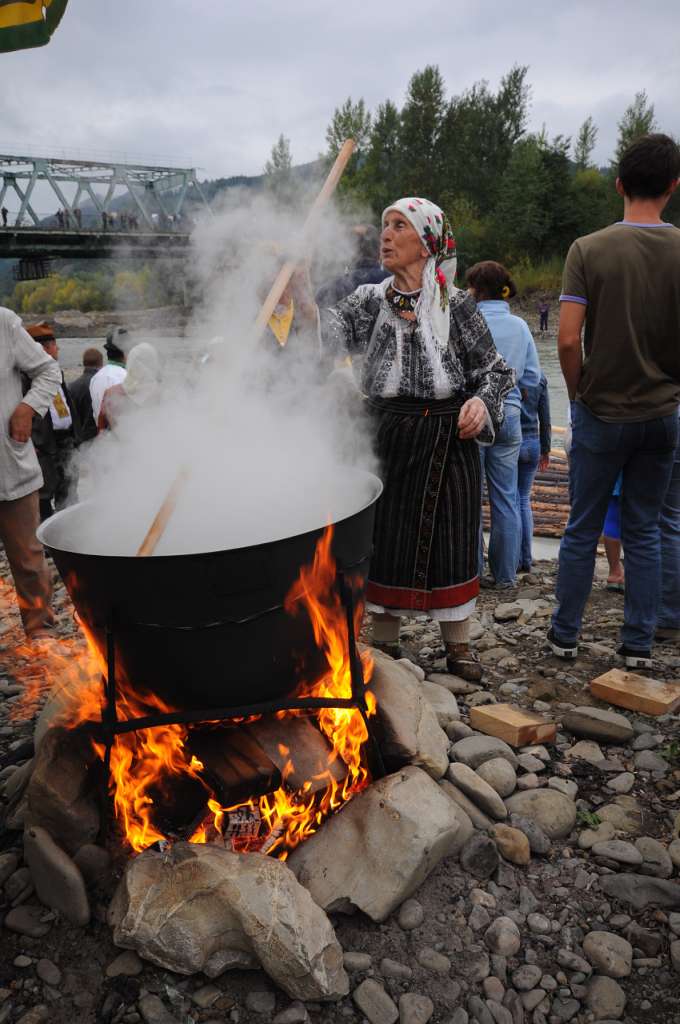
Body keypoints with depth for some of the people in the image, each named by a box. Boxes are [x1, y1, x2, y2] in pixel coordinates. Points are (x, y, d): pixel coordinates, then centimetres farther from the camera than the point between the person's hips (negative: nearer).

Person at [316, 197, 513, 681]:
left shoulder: (457, 305, 0)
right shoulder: (371, 301, 5)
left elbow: (497, 370, 5)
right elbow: (330, 330, -12)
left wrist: (481, 401, -13)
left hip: (448, 440, -1)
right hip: (386, 437, 2)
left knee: (450, 538, 7)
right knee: (384, 536, 7)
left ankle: (458, 641, 25)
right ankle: (385, 641, 25)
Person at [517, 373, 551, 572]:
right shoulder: (539, 377, 0)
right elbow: (545, 419, 5)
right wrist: (545, 450, 15)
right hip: (531, 444, 3)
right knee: (524, 500, 13)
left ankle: (516, 558, 4)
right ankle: (526, 559, 15)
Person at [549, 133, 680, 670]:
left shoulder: (589, 249, -9)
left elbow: (568, 340, -14)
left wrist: (579, 394, 2)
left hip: (601, 415, -2)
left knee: (583, 529, 9)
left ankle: (565, 635, 20)